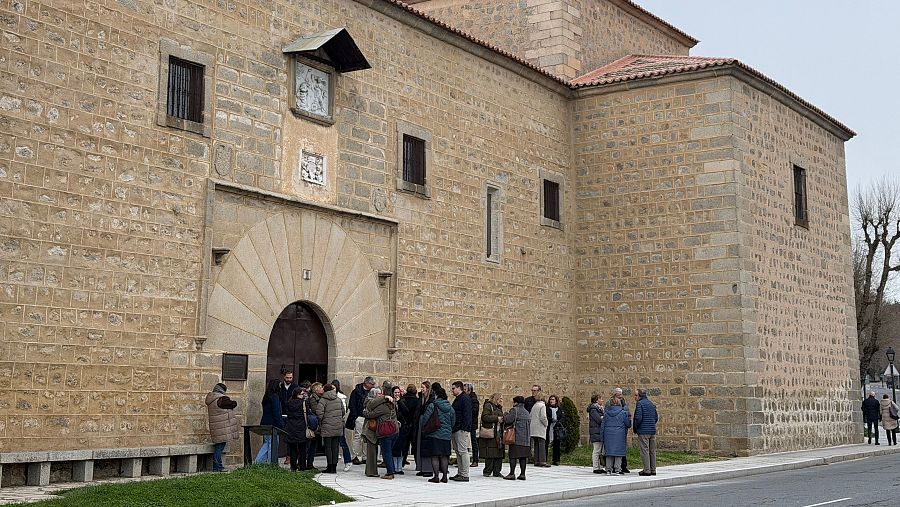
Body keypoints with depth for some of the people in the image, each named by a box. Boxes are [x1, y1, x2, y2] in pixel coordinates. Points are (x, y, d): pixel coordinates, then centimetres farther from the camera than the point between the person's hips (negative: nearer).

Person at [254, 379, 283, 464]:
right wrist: (281, 424, -13)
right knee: (273, 444, -1)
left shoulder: (266, 397, 13)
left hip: (264, 423, 9)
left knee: (266, 443, 15)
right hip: (272, 424, -9)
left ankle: (257, 461, 7)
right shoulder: (274, 397, -14)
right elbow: (276, 412, -17)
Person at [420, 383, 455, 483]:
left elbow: (425, 419, -9)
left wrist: (423, 429, 7)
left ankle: (436, 476, -3)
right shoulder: (450, 408, 4)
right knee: (444, 456, 11)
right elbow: (453, 421, 11)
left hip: (434, 434, -5)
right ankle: (444, 476, 12)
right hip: (446, 435, 5)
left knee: (434, 456, 0)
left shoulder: (432, 406, -11)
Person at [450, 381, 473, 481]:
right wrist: (453, 427, 19)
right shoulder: (457, 399, 20)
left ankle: (465, 475, -7)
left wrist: (464, 427, -23)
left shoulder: (465, 399, -11)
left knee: (463, 451, -9)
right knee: (458, 451, 12)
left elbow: (467, 415, -18)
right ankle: (460, 473, 17)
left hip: (462, 430, -10)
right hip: (456, 430, 10)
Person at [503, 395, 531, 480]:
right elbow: (529, 423, 18)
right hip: (526, 439, 7)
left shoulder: (514, 410, -8)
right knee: (523, 456, 8)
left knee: (513, 456, -3)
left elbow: (507, 420, -13)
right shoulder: (527, 412, 16)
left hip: (516, 438, -7)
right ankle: (522, 474, 8)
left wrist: (505, 415, 6)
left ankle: (512, 473, -5)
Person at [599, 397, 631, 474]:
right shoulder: (623, 413, -4)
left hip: (608, 435, 3)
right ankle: (617, 469, -2)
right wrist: (629, 418, 22)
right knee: (618, 451, 1)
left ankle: (609, 469, 9)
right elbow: (628, 424, 2)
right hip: (619, 435, -3)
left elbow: (602, 426, 8)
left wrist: (602, 437, 14)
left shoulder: (606, 414, 6)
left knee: (609, 451, 8)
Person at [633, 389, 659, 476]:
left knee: (644, 451, -5)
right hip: (653, 431, 8)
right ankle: (653, 470, 13)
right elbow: (656, 417, 16)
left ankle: (646, 470, -6)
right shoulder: (652, 404, 15)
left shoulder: (639, 404, -9)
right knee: (652, 451, 10)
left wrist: (635, 428, -4)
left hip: (643, 432, -8)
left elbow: (638, 418, -17)